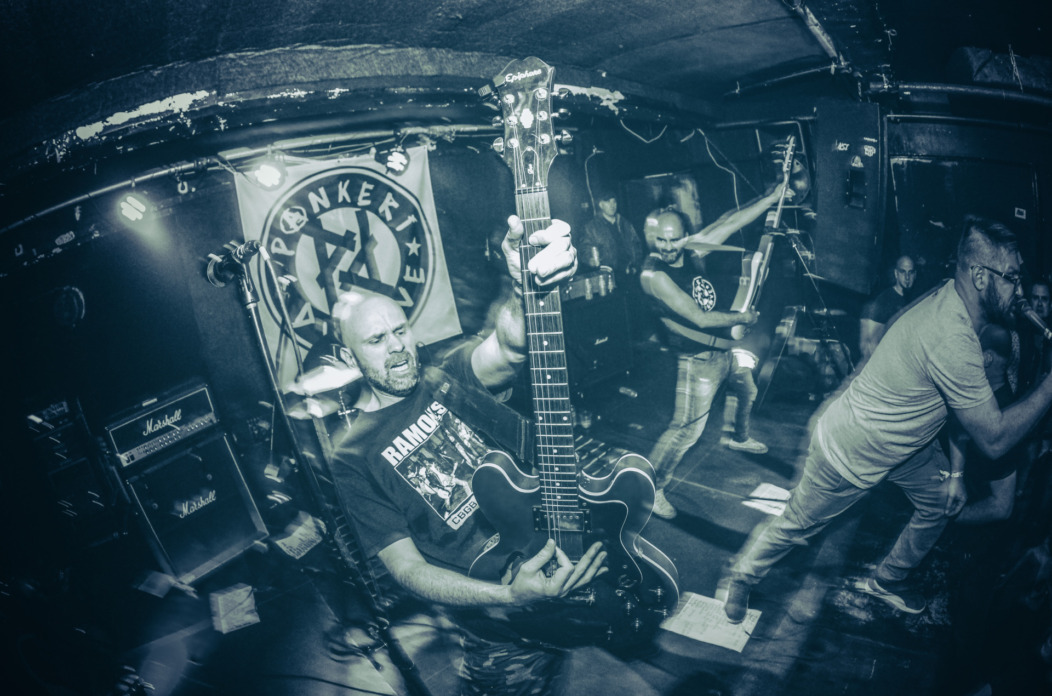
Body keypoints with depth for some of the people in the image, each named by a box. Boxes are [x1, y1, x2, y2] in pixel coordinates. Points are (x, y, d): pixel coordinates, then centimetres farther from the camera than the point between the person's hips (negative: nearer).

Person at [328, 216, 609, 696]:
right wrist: (509, 595, -30)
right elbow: (405, 566, -13)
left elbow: (508, 347, -25)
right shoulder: (354, 457, -7)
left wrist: (527, 288, -50)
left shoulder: (448, 377, -1)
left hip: (569, 539, 3)